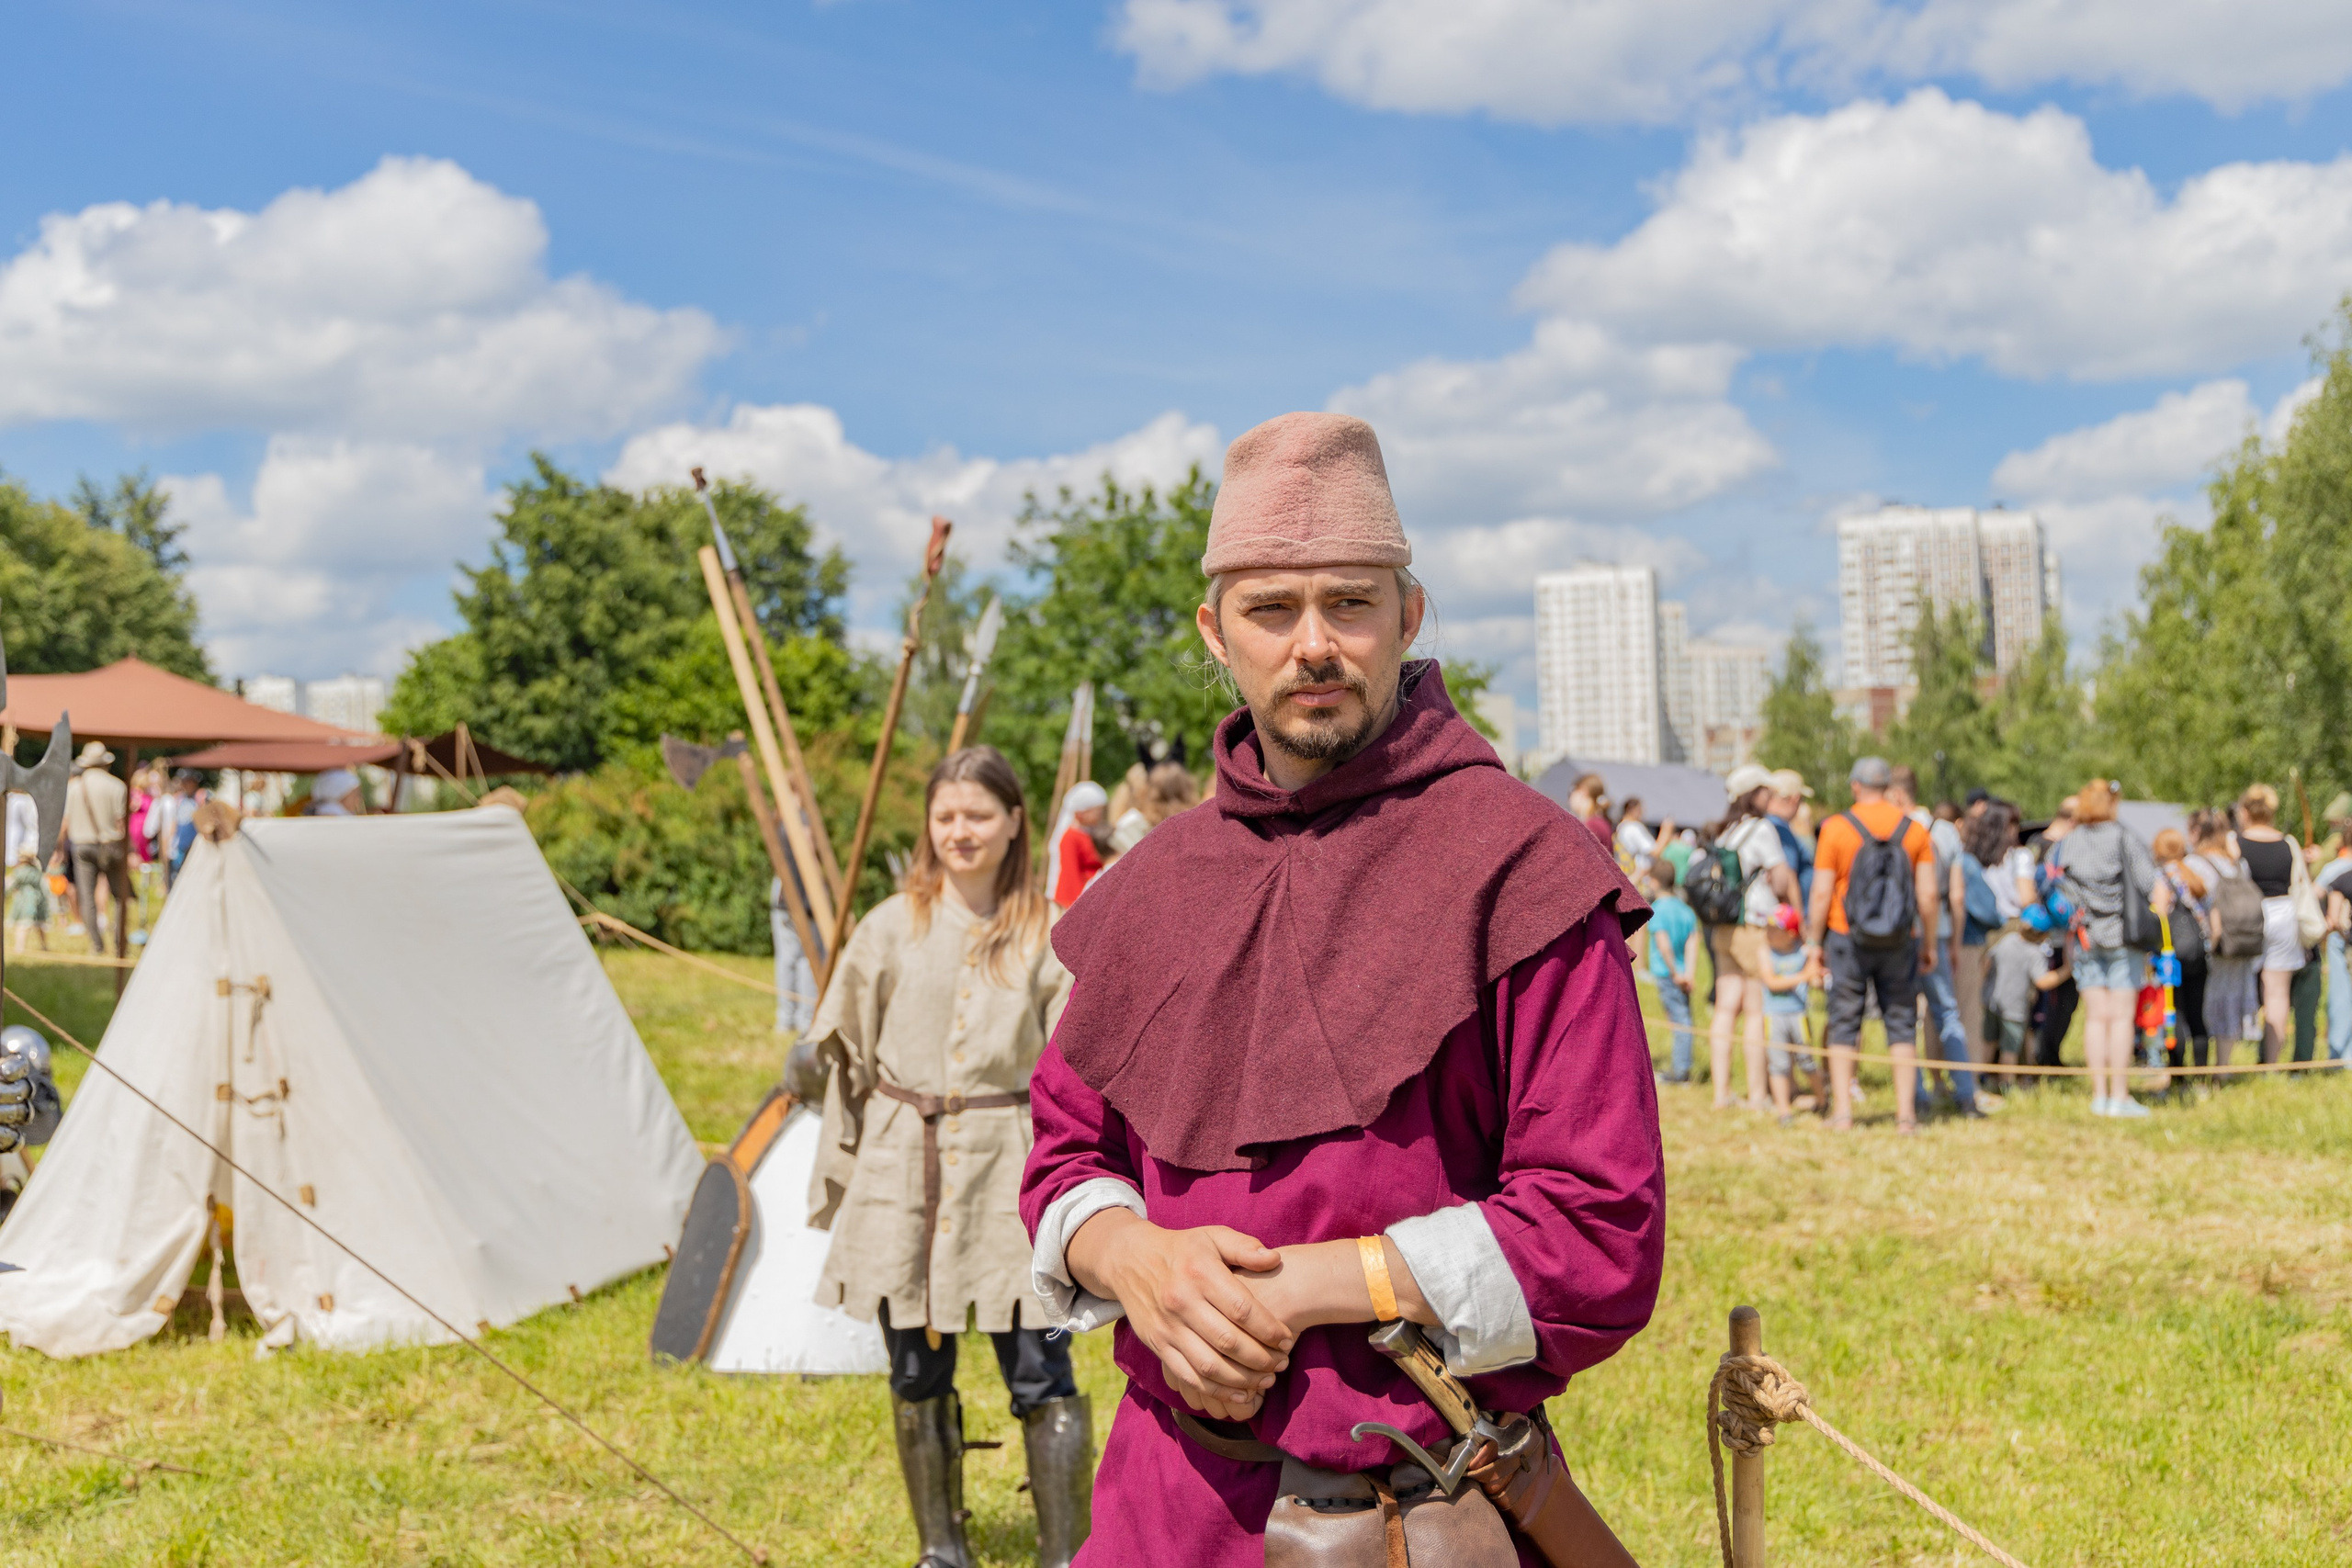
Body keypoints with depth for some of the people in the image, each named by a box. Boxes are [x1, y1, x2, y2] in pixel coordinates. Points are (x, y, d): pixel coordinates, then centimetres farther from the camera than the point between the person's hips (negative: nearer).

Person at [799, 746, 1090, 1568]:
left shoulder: (1046, 937, 1)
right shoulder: (891, 929, 3)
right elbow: (848, 1056, 9)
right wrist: (841, 1176, 9)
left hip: (1008, 1172, -1)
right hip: (903, 1169, 2)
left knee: (1040, 1370, -5)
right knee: (917, 1375, 11)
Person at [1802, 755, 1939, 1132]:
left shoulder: (1836, 828, -6)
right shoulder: (1915, 830, 1)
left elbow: (1822, 893, -8)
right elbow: (1928, 894, -1)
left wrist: (1814, 942, 1)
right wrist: (1929, 944, 9)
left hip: (1847, 939, -2)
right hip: (1900, 943, 2)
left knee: (1844, 1024, 6)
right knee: (1901, 1024, 9)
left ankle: (1843, 1111, 5)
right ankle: (1905, 1113, 8)